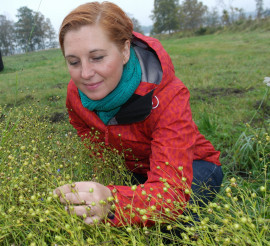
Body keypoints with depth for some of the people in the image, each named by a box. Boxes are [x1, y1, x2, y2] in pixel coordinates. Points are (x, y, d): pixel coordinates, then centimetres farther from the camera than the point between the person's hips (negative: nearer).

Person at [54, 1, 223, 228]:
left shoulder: (168, 97, -33)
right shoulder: (76, 94, -17)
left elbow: (171, 190, -43)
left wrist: (112, 203, -63)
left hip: (191, 167, -4)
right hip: (133, 171, 5)